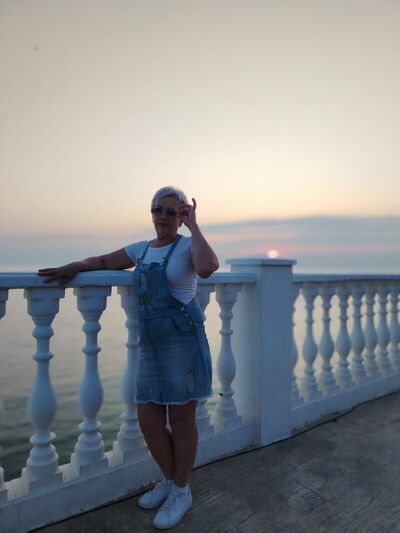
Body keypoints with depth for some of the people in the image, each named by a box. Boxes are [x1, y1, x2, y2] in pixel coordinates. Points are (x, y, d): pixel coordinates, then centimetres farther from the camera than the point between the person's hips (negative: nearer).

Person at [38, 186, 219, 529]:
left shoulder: (188, 246, -4)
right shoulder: (141, 250, 13)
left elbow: (208, 268, -27)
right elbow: (104, 261, 24)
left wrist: (193, 225, -17)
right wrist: (75, 266, 6)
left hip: (183, 343, -6)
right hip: (150, 346, 6)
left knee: (182, 421, 8)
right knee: (149, 424, 13)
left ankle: (181, 492, 31)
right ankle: (169, 481, 40)